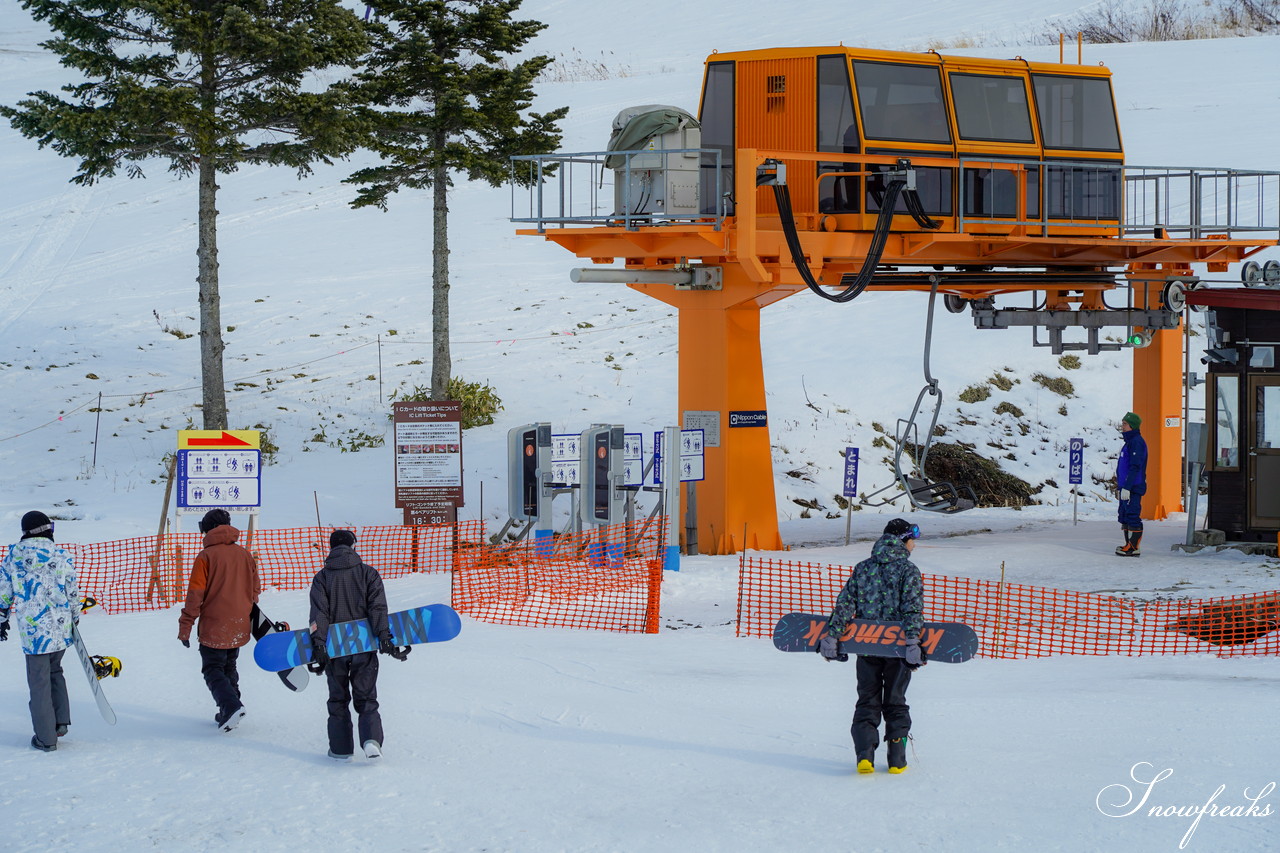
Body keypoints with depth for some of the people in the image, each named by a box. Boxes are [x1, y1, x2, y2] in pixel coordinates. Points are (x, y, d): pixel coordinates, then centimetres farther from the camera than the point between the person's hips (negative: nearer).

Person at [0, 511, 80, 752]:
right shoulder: (61, 556, -2)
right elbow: (73, 593, 4)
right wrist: (74, 619, 20)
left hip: (33, 630, -2)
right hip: (61, 629, 2)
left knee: (39, 682, 4)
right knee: (55, 671, 24)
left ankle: (46, 738, 8)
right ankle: (61, 721, 18)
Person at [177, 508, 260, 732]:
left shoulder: (206, 557, -11)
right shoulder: (245, 555, 6)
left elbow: (195, 595, -12)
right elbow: (255, 590, 13)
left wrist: (185, 627, -7)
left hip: (214, 628, -5)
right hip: (239, 628, 6)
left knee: (213, 669, 2)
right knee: (229, 667, 20)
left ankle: (231, 705, -19)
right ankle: (227, 713, 17)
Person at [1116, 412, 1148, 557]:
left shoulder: (1136, 442, -14)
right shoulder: (1130, 441, 18)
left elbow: (1135, 467, -20)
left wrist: (1126, 488, -23)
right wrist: (1121, 485, 25)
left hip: (1133, 488, -11)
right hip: (1126, 487, 11)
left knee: (1132, 516, -9)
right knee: (1124, 517, 13)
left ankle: (1134, 548, -8)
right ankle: (1129, 545, 19)